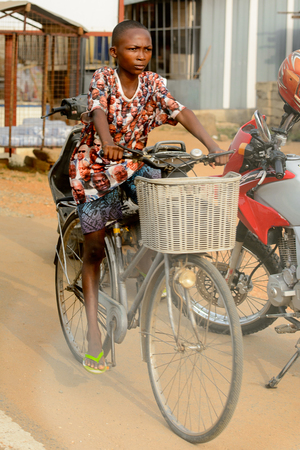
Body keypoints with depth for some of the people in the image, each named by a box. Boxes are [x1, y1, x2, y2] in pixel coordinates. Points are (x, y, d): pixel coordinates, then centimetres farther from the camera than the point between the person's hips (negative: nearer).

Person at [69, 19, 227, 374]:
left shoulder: (152, 83, -5)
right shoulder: (102, 79, -13)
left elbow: (181, 113, -18)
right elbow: (99, 111, -33)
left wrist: (211, 145, -34)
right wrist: (109, 143, -54)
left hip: (134, 163, 3)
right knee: (94, 250, -3)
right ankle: (93, 330, 8)